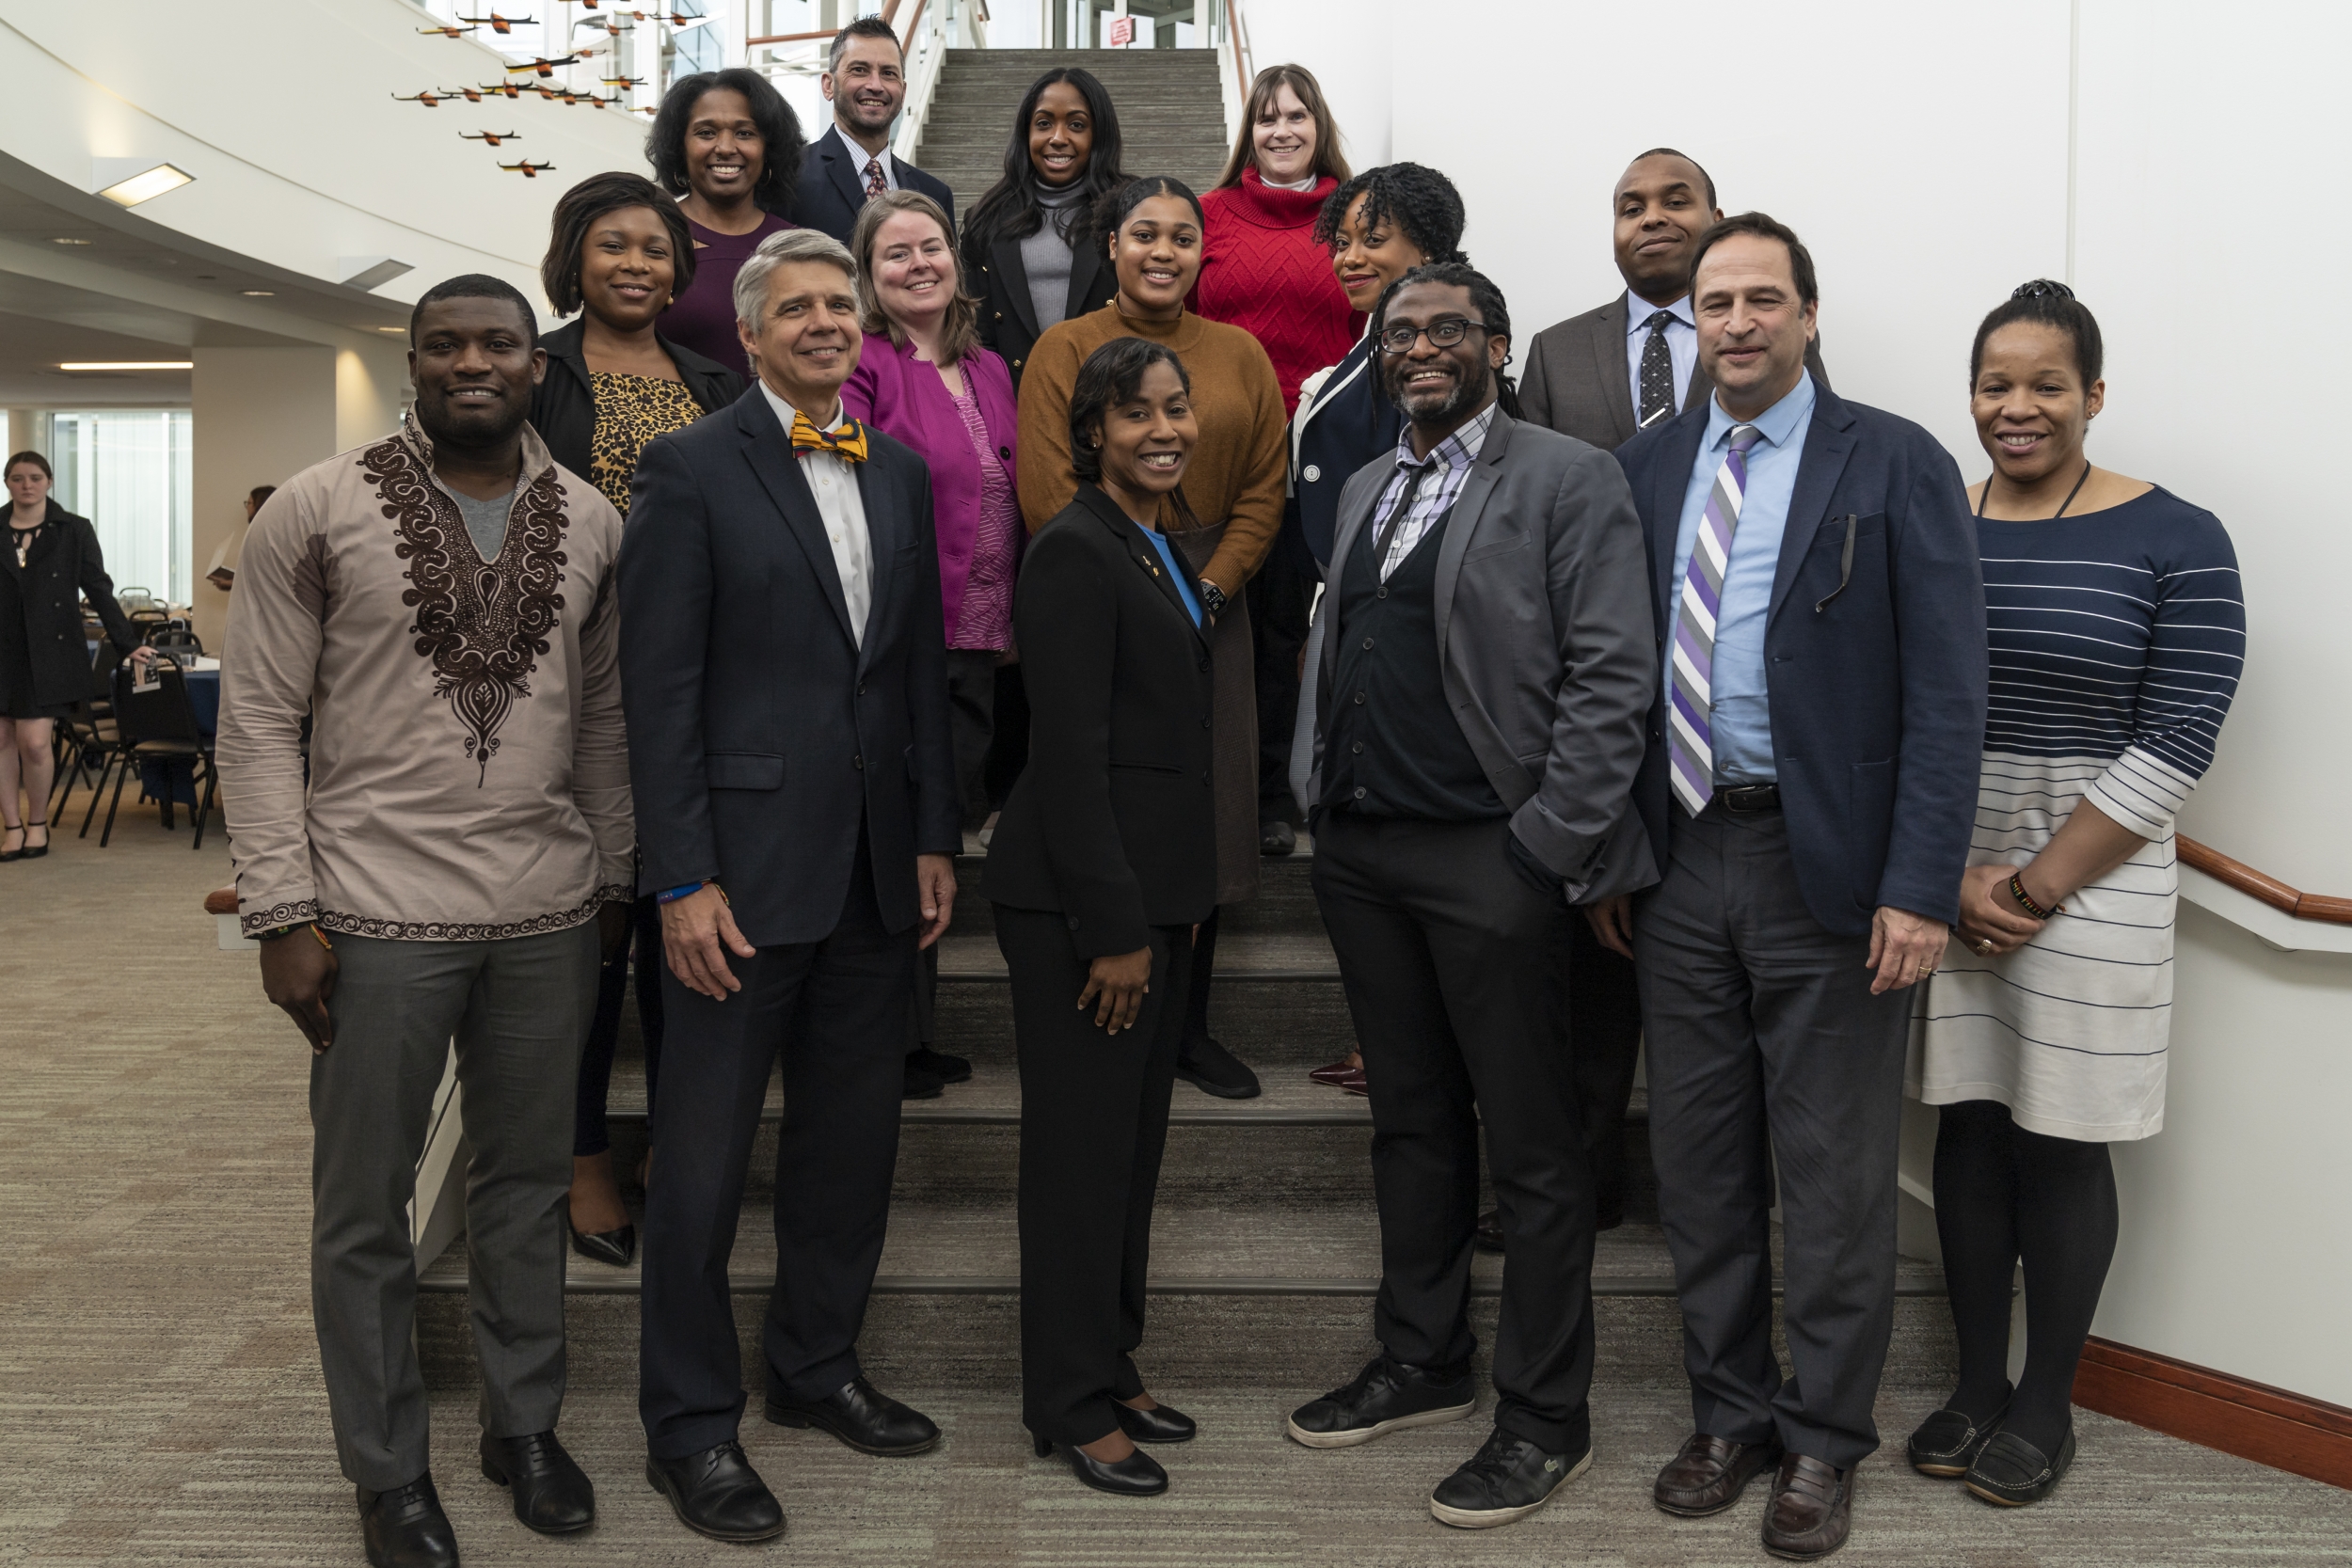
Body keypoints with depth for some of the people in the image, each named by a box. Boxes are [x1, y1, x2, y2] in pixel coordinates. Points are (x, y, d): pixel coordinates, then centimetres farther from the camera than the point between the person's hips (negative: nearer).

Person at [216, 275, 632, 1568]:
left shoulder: (590, 522, 6)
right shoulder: (319, 511, -5)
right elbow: (259, 719, -5)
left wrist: (615, 879, 11)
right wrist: (281, 912, -9)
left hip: (550, 917, 3)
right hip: (377, 916, -3)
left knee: (528, 1182, 15)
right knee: (365, 1207, 8)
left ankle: (524, 1425, 33)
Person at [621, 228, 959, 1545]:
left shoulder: (904, 475, 12)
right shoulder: (691, 470, -5)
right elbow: (660, 688, -10)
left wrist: (937, 840, 9)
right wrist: (684, 880, -14)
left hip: (880, 868, 6)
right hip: (748, 865, -6)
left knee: (855, 1139, 15)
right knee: (707, 1157, 4)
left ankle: (820, 1367, 33)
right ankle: (691, 1423, 18)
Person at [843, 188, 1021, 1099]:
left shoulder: (988, 371, 16)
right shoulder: (860, 366, -5)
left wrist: (1015, 623, 14)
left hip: (980, 643, 7)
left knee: (951, 819, 10)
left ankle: (914, 1032, 23)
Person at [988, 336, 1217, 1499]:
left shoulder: (1162, 548, 14)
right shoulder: (1075, 552, -14)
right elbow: (1069, 753, -18)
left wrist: (1177, 904, 16)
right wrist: (1114, 928, -19)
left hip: (1153, 884, 9)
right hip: (1078, 897, -9)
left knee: (1136, 1139, 15)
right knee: (1083, 1143, 1)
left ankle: (1108, 1366, 29)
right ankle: (1071, 1405, 14)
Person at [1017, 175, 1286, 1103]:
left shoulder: (1240, 356, 11)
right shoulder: (1064, 350, 1)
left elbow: (1263, 492, 6)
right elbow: (1048, 495, -6)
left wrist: (1208, 589, -7)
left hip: (1209, 605, 3)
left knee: (1205, 811, 5)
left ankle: (1189, 1026, 16)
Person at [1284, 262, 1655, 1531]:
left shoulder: (1569, 481, -5)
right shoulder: (1364, 489, 16)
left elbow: (1611, 675, -11)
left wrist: (1551, 845, -15)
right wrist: (1327, 810, 10)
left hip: (1489, 858, -7)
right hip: (1362, 853, 7)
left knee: (1529, 1152, 3)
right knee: (1410, 1125, 17)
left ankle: (1543, 1419, 16)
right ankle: (1421, 1364, 32)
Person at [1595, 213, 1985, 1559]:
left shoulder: (1897, 466, -4)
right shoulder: (1649, 467, 9)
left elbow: (1948, 692, -9)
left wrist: (1921, 888, -15)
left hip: (1828, 863, -4)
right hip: (1680, 859, 4)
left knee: (1834, 1171, 6)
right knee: (1700, 1159, 13)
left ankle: (1824, 1442, 23)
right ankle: (1732, 1415, 29)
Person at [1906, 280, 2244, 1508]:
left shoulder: (2174, 541, -5)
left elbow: (2176, 742, -9)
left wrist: (2037, 886, -12)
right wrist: (1951, 876, -7)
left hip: (2092, 886, -3)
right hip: (1941, 883, 3)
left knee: (2061, 1148, 5)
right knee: (1969, 1128, 10)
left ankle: (2045, 1407, 22)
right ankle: (1977, 1384, 25)